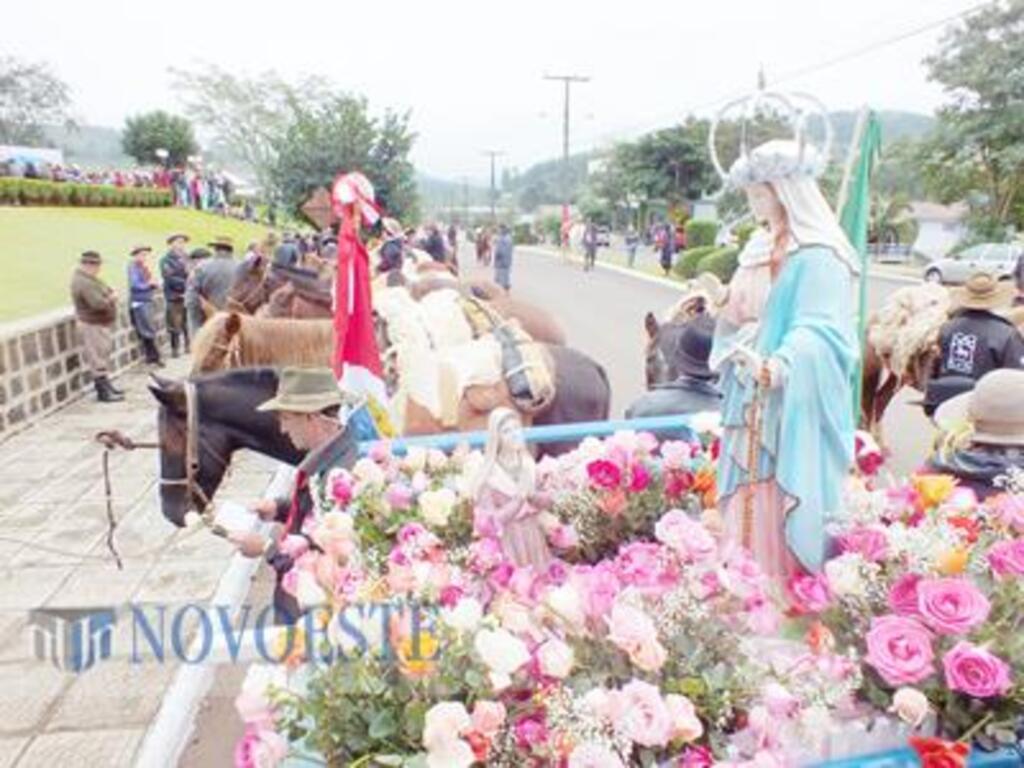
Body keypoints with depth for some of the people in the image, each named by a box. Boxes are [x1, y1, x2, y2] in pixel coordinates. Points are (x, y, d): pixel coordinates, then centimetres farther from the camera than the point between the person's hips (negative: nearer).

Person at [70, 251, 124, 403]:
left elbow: (103, 295, 19)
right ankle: (103, 392, 1)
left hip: (100, 324, 11)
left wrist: (110, 295, -1)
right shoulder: (84, 282, -23)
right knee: (98, 358, -4)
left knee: (102, 356, 18)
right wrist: (111, 298, -12)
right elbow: (99, 304, -30)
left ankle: (105, 385, 29)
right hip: (93, 326, -11)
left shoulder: (88, 279, 11)